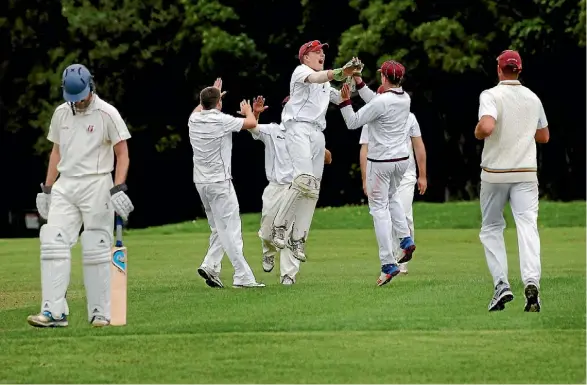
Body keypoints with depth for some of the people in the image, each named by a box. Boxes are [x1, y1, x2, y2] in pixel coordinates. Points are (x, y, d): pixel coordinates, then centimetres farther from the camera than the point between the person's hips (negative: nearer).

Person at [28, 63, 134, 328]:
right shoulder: (61, 114, 11)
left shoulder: (107, 114, -6)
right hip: (64, 186, 5)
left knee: (97, 250, -4)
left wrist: (118, 189, -18)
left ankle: (100, 313, 4)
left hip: (96, 185, -5)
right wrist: (46, 189, 14)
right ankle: (54, 312, -12)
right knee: (53, 244, -8)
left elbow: (122, 153, -6)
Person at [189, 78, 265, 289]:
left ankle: (210, 265, 1)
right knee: (230, 230, -8)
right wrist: (248, 111, 21)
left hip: (201, 182, 7)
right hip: (219, 182, -7)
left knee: (219, 229, 15)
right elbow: (251, 123, -1)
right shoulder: (221, 120, -11)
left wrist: (211, 94, 48)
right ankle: (243, 277, -10)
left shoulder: (194, 120, 7)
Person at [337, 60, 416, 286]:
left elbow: (352, 123, -13)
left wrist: (345, 101, -5)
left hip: (380, 162, -7)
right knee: (391, 196, 31)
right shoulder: (405, 99, 2)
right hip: (402, 159, 7)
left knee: (379, 208, -2)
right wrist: (359, 82, 20)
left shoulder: (382, 102, -21)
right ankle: (405, 240, 16)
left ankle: (388, 264, -8)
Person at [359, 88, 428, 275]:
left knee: (404, 217, -12)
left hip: (405, 177, 0)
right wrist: (365, 179, -7)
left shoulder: (408, 117, 8)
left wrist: (422, 176, 8)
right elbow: (365, 151, 2)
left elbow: (419, 147, 12)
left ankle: (402, 261, -5)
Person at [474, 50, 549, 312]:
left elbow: (486, 127, -25)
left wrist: (478, 133, -4)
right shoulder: (533, 98, 9)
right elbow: (544, 136, 18)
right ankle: (531, 281, -29)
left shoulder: (491, 96, -8)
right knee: (527, 226, -8)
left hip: (495, 172, -2)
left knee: (491, 228, 12)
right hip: (526, 172, 2)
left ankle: (501, 284, -1)